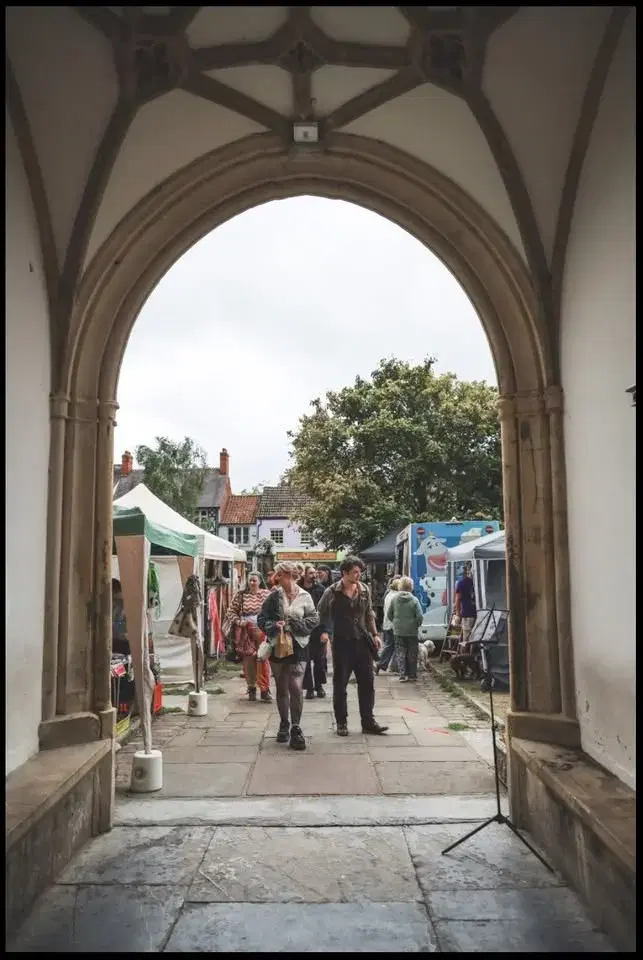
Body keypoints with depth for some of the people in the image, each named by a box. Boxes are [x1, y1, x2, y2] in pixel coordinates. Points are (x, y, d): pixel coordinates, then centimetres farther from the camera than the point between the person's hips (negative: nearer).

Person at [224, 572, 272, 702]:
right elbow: (231, 611, 6)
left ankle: (265, 690, 0)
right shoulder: (240, 595, 5)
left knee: (263, 660, -7)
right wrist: (239, 621, -8)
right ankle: (251, 688, 21)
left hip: (262, 631, -1)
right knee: (248, 660, 6)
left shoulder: (266, 594, 4)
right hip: (245, 632, 1)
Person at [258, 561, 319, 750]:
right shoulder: (273, 596, 2)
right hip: (277, 646, 2)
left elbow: (314, 620, -2)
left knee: (296, 687, -11)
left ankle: (296, 728, -1)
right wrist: (273, 626, -15)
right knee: (281, 688, 13)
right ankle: (284, 725, 28)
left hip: (297, 647, -2)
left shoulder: (305, 597, -1)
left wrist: (294, 624, -14)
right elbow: (262, 618, 4)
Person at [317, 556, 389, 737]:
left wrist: (374, 634, 10)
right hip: (342, 643, -3)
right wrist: (324, 631, -4)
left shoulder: (364, 590, 3)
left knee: (367, 682, 6)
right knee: (340, 684, 6)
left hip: (363, 642, 4)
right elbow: (321, 613, 4)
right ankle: (341, 723, 18)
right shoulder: (332, 592, -9)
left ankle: (368, 722, 17)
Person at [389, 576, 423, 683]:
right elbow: (419, 616, -12)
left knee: (400, 652, 7)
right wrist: (417, 625, 5)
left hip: (398, 630, 1)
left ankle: (402, 675, 0)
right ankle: (412, 674, 18)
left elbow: (389, 614, 2)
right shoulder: (414, 600, -10)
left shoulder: (394, 598, -4)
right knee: (412, 653, 11)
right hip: (411, 630, -1)